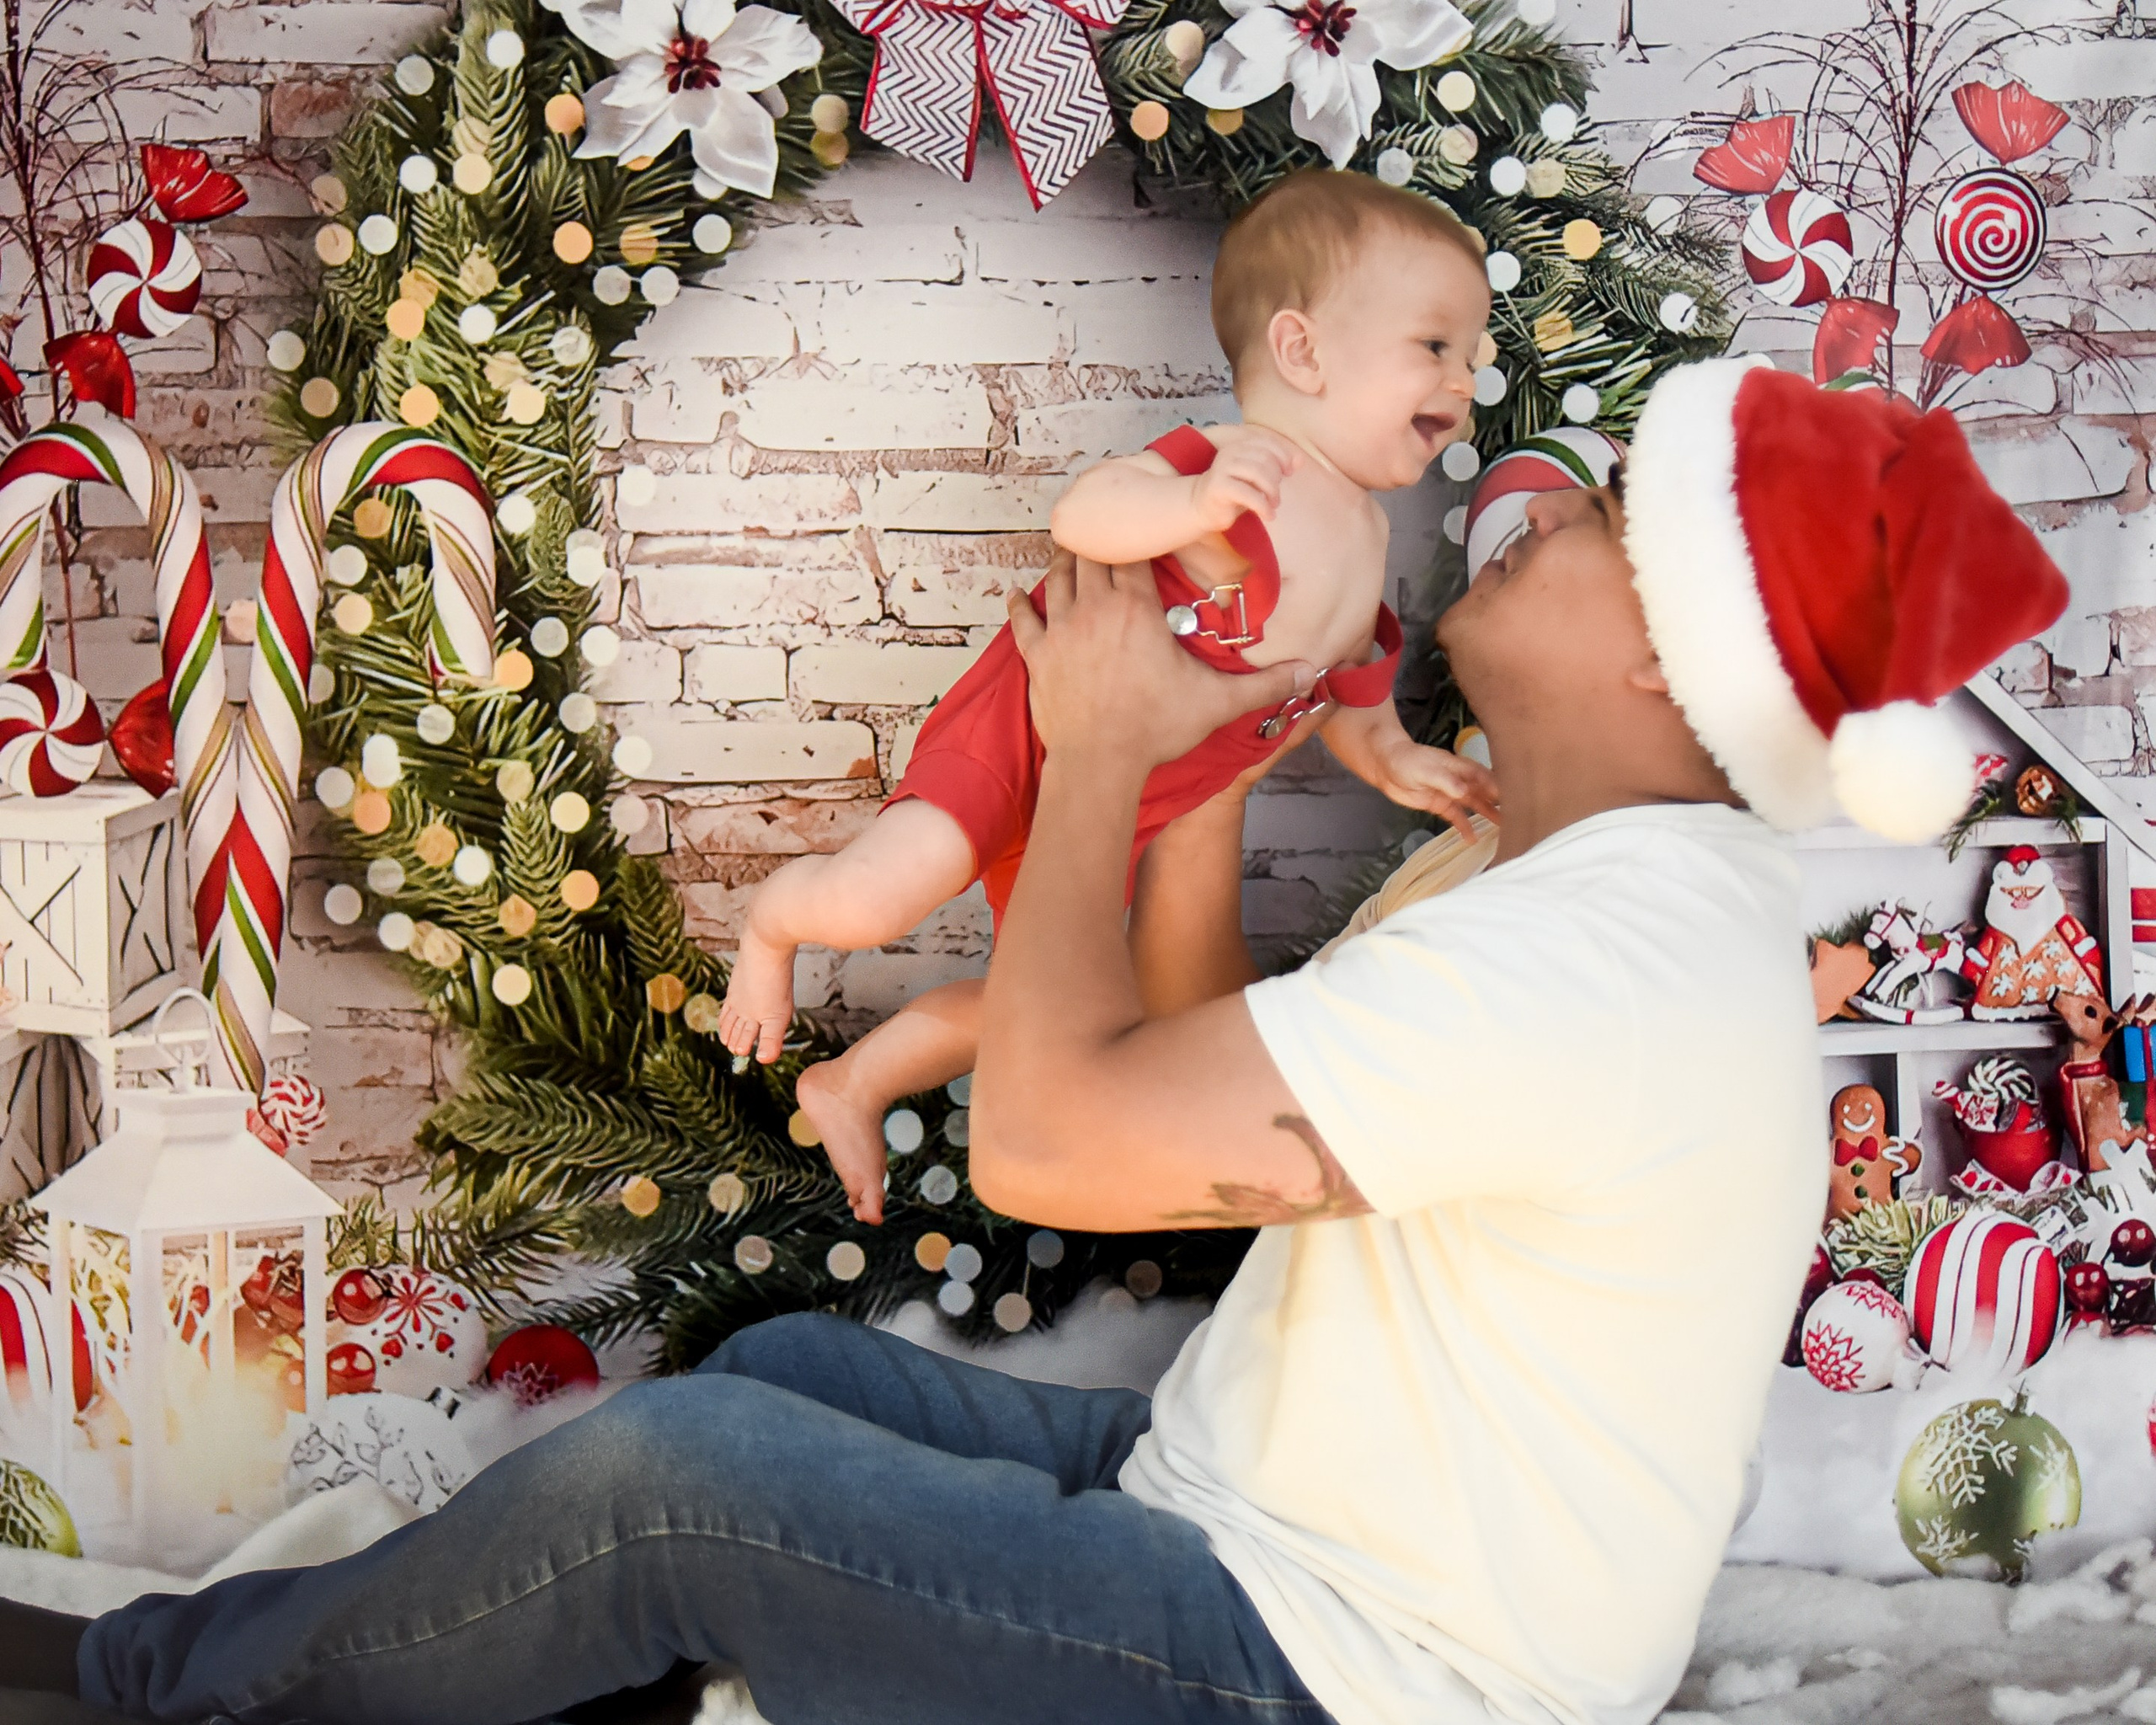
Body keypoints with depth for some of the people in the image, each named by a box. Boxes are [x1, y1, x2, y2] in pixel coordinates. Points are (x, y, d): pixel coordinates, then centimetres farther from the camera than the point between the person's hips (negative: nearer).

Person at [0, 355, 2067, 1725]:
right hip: (1257, 1513, 10)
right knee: (787, 1367, 16)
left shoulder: (1603, 953, -28)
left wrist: (1104, 751, -15)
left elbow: (1048, 1140, -29)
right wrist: (1197, 750, 2)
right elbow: (1208, 1080, 11)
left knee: (667, 1469, -11)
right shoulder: (1623, 882, 7)